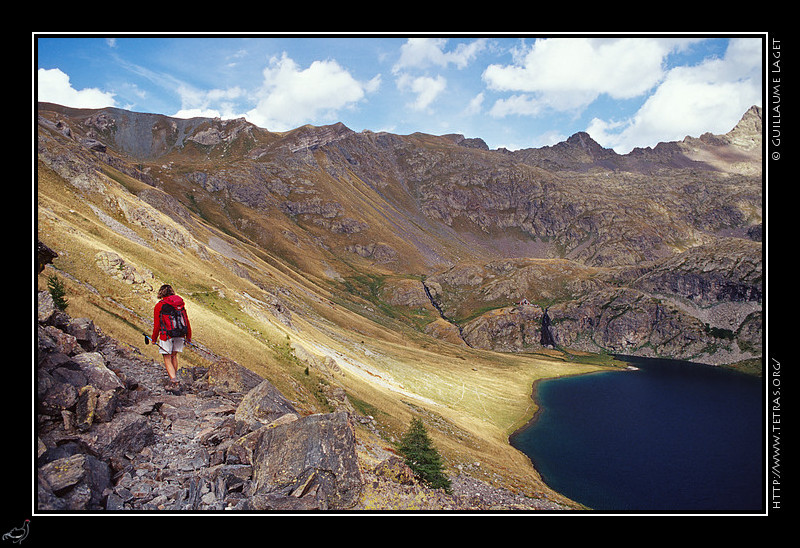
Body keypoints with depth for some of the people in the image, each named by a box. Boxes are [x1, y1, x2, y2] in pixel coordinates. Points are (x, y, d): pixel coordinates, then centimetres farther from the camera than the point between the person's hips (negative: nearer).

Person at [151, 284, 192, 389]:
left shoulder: (159, 306, -4)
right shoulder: (181, 304, 8)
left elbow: (157, 325, -3)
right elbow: (187, 321, 10)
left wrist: (154, 339, 10)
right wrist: (188, 336, 19)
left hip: (167, 336, -4)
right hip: (180, 336, 4)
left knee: (167, 359, 3)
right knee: (174, 356, 21)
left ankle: (173, 379, -13)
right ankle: (174, 377, 28)